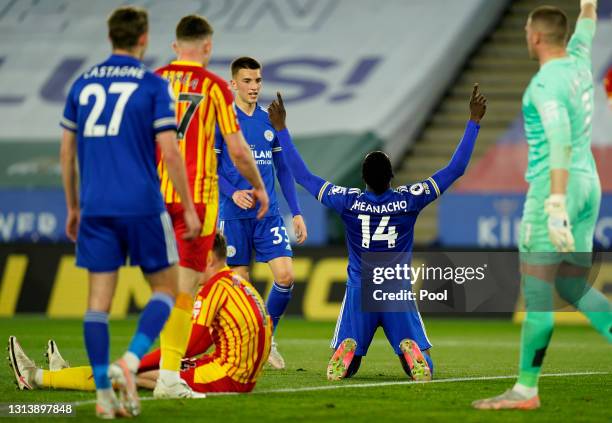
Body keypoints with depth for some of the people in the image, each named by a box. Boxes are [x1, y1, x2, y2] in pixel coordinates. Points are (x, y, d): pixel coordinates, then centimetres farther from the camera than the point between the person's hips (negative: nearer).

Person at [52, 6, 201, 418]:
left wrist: (72, 207, 23)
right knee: (165, 288, 9)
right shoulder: (154, 86, -3)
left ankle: (104, 394, 1)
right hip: (142, 206, -4)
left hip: (95, 209, 4)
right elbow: (169, 151, -9)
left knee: (99, 297, 5)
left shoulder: (82, 85, 10)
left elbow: (67, 151, 13)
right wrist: (189, 209, -2)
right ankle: (131, 361, -12)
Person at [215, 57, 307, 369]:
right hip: (235, 214, -4)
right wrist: (233, 192, -22)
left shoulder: (270, 121, 11)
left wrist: (296, 213, 11)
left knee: (285, 276, -8)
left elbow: (283, 170, 16)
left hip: (269, 213, 4)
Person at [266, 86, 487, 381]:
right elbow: (456, 169, -3)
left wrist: (281, 129, 5)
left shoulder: (348, 202, -8)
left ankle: (346, 348, -25)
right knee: (422, 370, 5)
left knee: (345, 369, 11)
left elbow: (302, 175, 0)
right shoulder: (408, 200, -8)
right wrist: (474, 121, 1)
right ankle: (410, 349, -30)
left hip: (359, 294, 1)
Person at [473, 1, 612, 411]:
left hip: (554, 187, -9)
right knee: (574, 287, 12)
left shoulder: (546, 83, -15)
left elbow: (560, 140, -27)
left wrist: (556, 203, -33)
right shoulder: (578, 63, 9)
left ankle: (526, 389, -2)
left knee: (536, 292, -5)